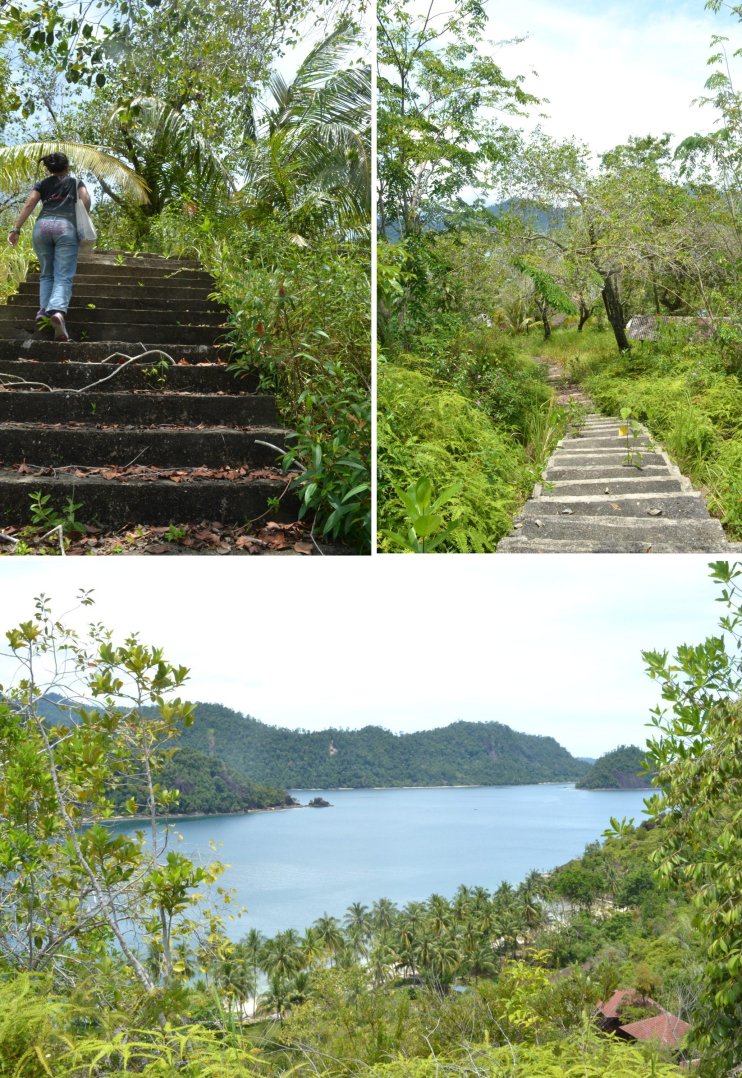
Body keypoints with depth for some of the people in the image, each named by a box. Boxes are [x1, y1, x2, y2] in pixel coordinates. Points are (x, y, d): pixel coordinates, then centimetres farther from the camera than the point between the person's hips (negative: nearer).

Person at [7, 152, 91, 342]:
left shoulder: (42, 184, 25)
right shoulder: (76, 182, 23)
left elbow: (29, 205, 10)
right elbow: (86, 200, 4)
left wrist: (16, 229, 5)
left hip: (42, 226, 2)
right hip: (66, 226, -2)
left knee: (47, 274, 17)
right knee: (63, 277, -10)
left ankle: (44, 309, -5)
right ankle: (57, 311, -36)